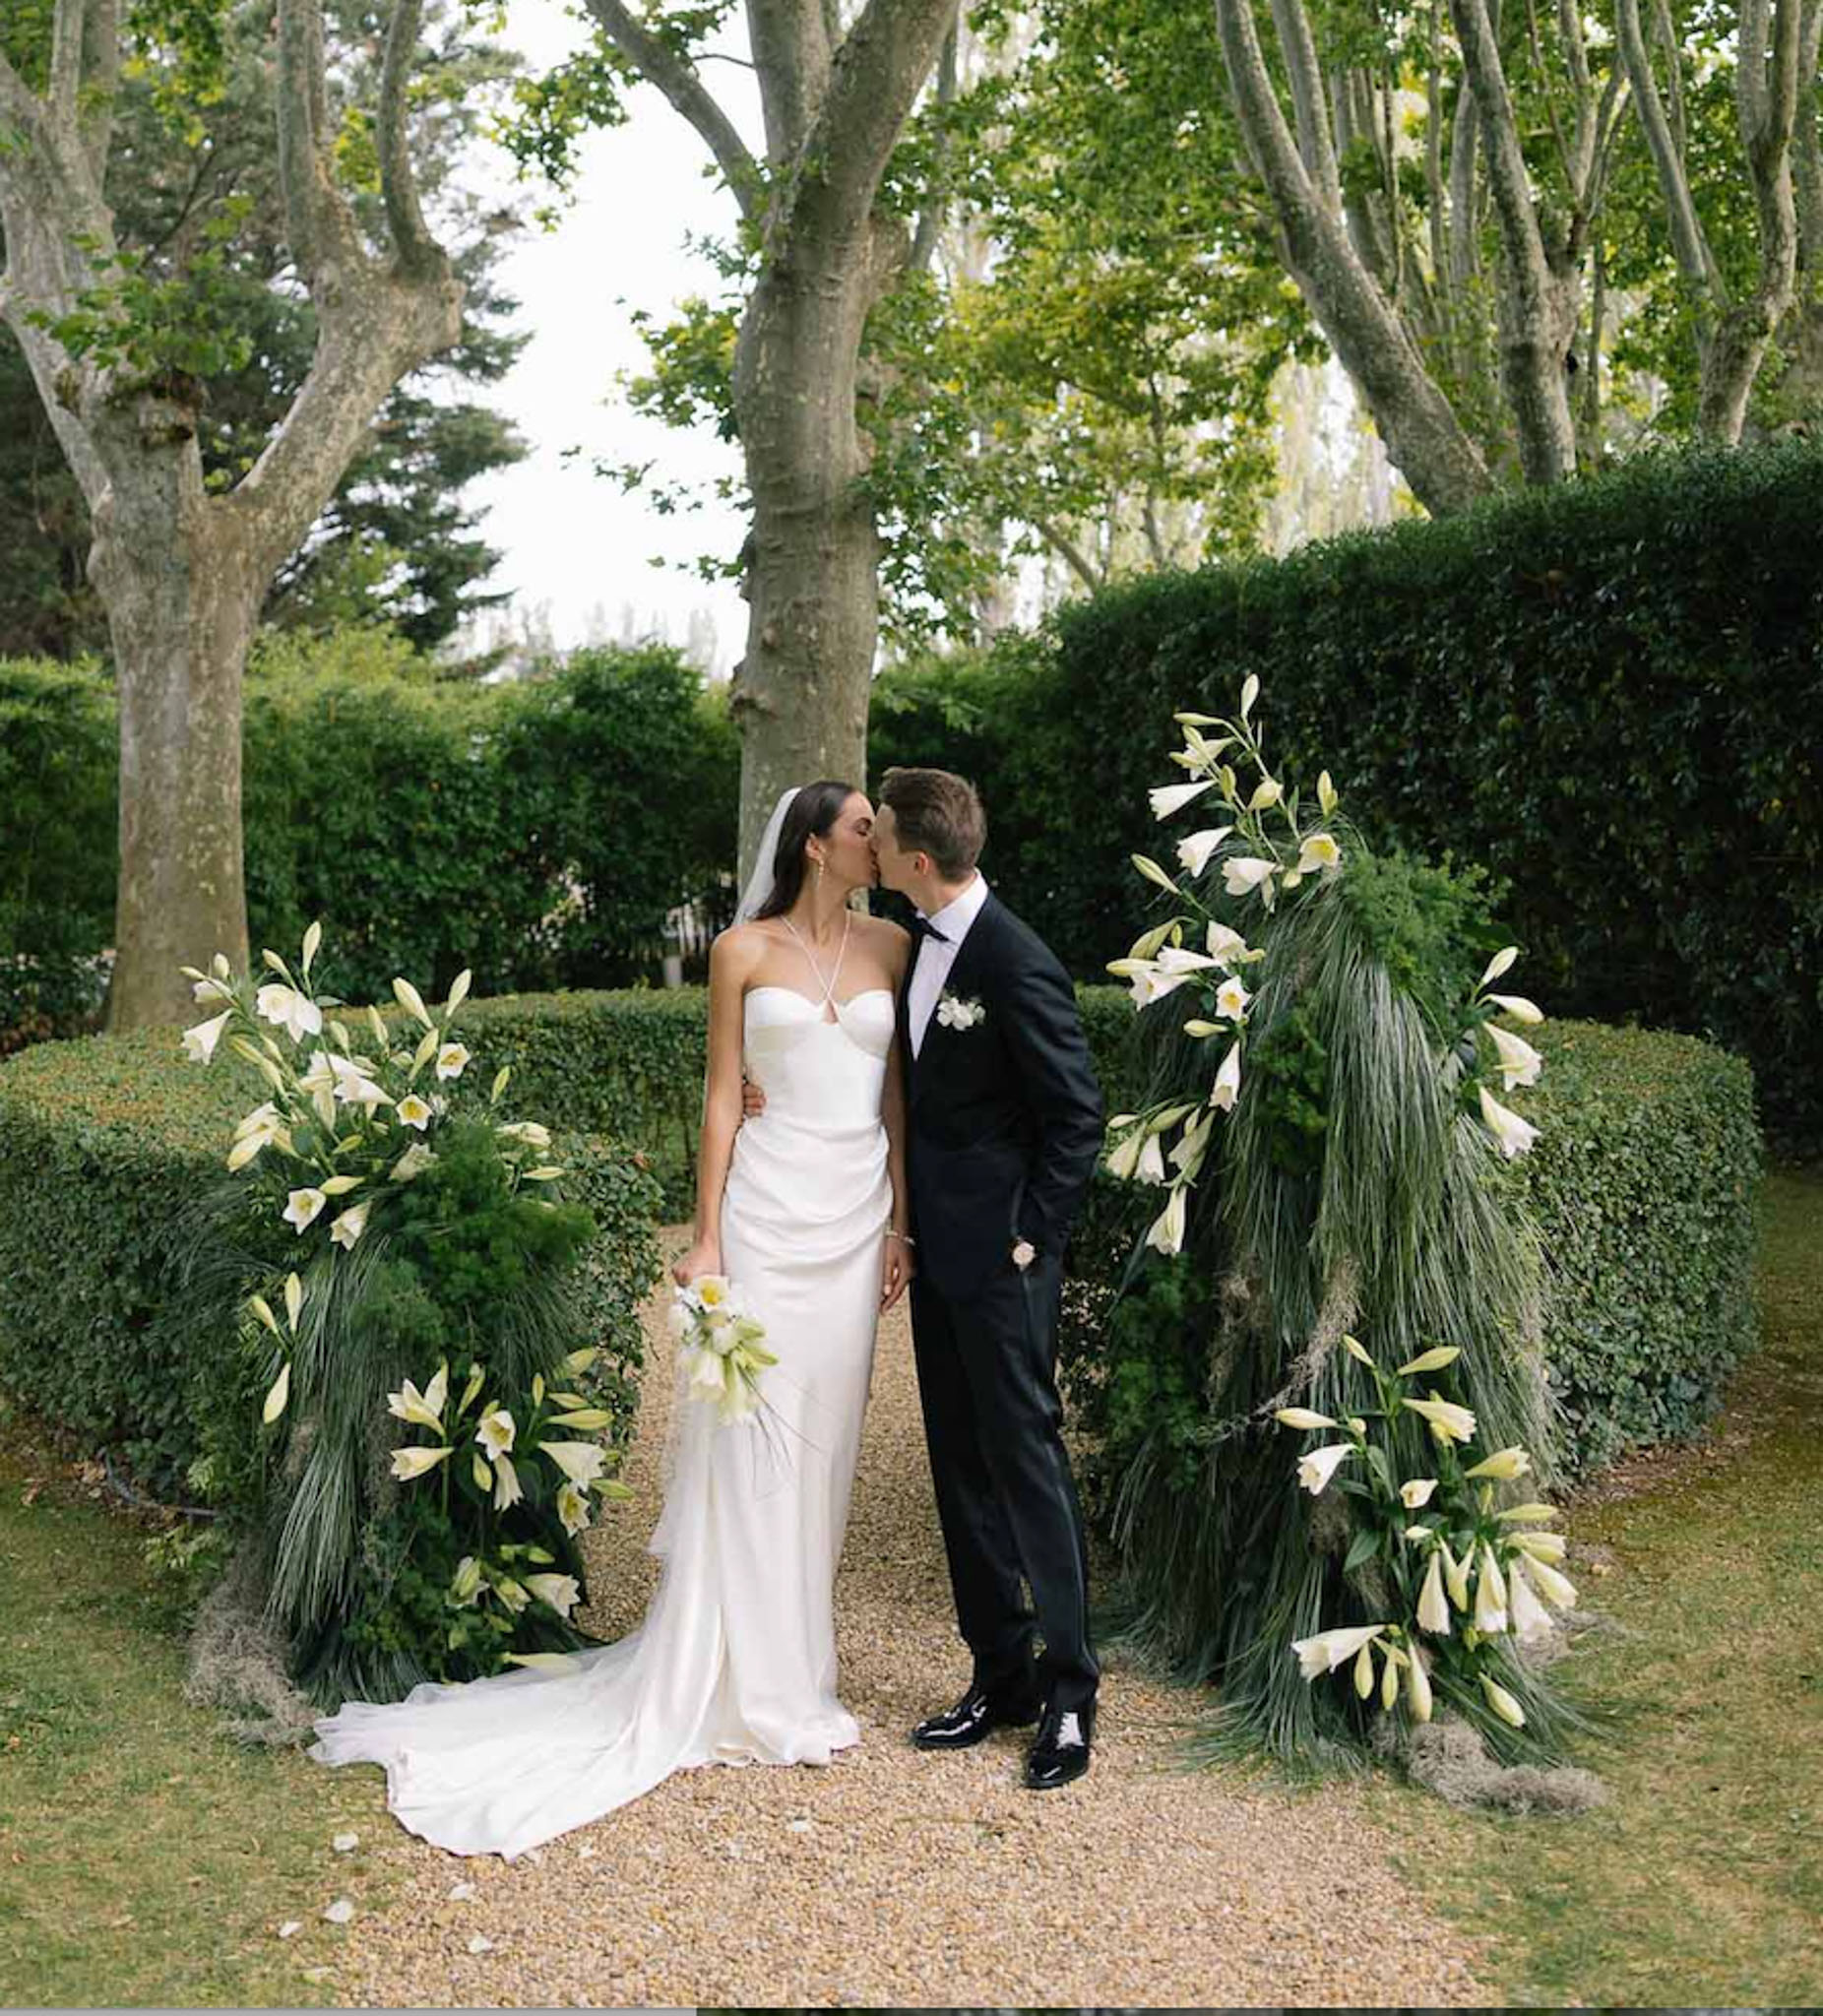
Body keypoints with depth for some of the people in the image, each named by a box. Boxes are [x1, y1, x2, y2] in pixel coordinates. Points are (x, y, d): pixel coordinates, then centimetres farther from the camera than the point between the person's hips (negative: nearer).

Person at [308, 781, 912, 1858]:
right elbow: (723, 1095, 0)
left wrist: (903, 1221, 4)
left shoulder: (892, 945, 9)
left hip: (857, 1213, 3)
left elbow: (898, 1092, 9)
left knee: (823, 1441, 8)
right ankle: (751, 1688, 7)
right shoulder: (744, 950, 1)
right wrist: (706, 1238, -5)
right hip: (769, 1207, -3)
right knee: (751, 1438, -3)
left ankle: (788, 1660, 22)